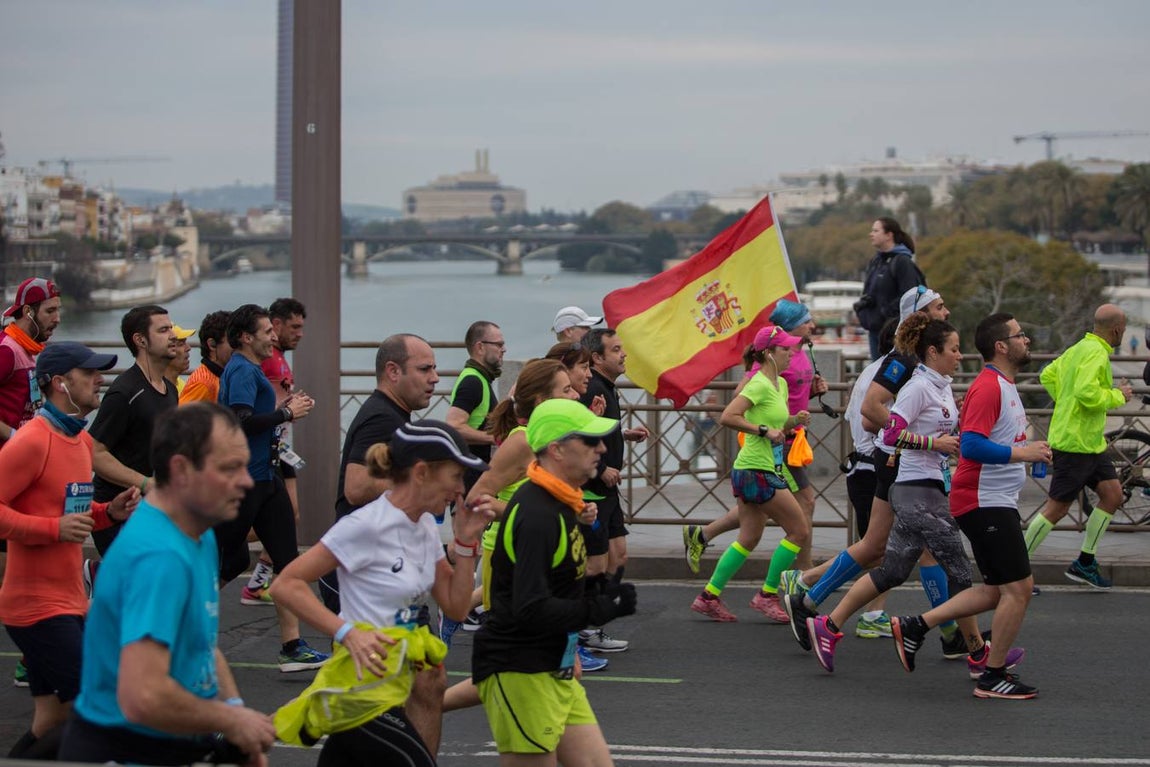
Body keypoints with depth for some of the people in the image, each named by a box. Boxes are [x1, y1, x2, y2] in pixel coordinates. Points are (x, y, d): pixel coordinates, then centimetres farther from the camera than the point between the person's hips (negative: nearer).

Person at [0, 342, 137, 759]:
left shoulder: (82, 441, 13)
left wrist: (110, 512, 6)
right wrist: (55, 528, -22)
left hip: (70, 602, 9)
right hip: (38, 607, -9)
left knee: (52, 719, 10)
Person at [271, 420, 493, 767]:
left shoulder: (424, 525, 8)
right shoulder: (367, 526, -18)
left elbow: (456, 607, 10)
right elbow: (285, 585, -19)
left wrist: (466, 541, -1)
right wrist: (348, 632, -28)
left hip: (388, 691, 8)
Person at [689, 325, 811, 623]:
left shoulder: (780, 384, 14)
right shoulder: (760, 384, -15)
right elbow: (728, 417, -24)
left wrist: (794, 421, 5)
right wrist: (764, 430, -24)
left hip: (764, 471, 10)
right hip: (757, 472, -10)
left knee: (749, 539, 13)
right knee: (800, 532, -5)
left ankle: (709, 597, 16)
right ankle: (767, 594, 3)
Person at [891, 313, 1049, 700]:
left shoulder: (1004, 385, 16)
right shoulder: (988, 387, -17)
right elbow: (972, 445, -26)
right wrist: (1021, 453, -27)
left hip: (997, 502, 11)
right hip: (985, 502, -11)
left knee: (997, 590, 12)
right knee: (1018, 587, -7)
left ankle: (914, 626, 15)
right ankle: (993, 677, 2)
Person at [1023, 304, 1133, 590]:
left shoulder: (1078, 348, 13)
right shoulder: (1096, 353, -17)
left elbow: (1048, 375, 21)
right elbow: (1087, 392, -29)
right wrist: (1118, 396, -14)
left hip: (1090, 442, 10)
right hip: (1075, 443, -10)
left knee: (1113, 494, 10)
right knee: (1057, 507, -5)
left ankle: (1085, 563, 16)